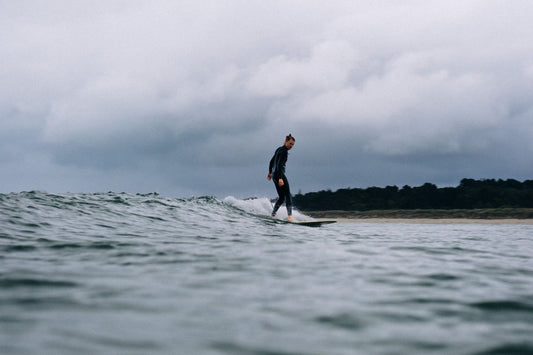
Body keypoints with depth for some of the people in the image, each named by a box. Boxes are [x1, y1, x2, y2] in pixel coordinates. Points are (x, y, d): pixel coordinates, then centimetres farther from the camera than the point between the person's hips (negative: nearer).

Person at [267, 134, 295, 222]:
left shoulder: (279, 149, 17)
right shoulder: (284, 151, -11)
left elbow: (271, 162, 27)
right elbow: (279, 165, -22)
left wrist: (270, 173, 38)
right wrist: (280, 178, -29)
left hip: (274, 175, 10)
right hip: (279, 174, -10)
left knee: (282, 197, 12)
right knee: (287, 195, -13)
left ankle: (273, 215, 12)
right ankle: (290, 215, -23)